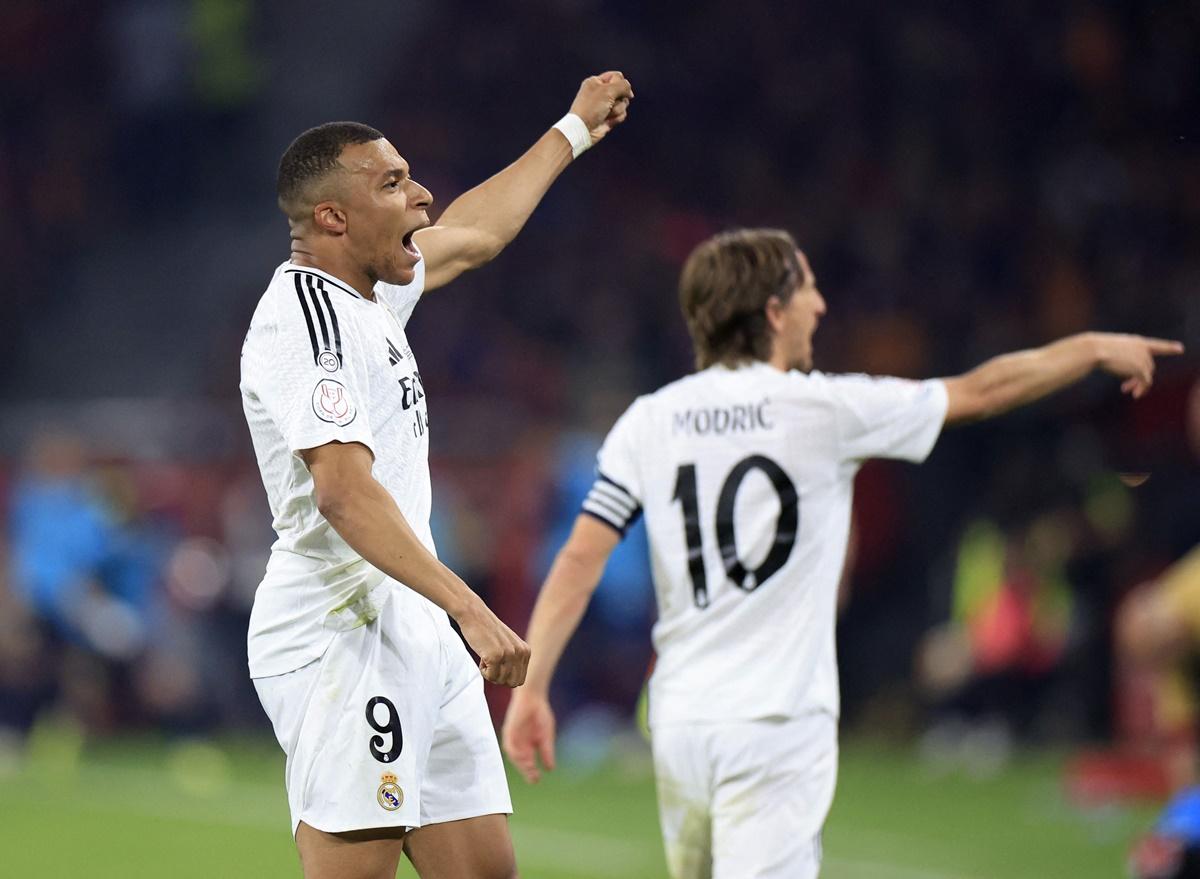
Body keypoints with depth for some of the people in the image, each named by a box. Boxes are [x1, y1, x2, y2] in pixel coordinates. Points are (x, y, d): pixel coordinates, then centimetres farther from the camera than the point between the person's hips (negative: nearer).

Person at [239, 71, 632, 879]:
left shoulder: (369, 292, 16)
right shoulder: (307, 315, -14)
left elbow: (471, 236, 37)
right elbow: (343, 489, -25)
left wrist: (574, 130, 47)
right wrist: (470, 610, -32)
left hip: (417, 635, 10)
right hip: (341, 637, -10)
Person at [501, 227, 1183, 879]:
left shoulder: (648, 421, 5)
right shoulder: (824, 410, -6)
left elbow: (578, 561, -2)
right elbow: (981, 392, 5)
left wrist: (531, 687, 0)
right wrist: (1095, 349, 19)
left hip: (679, 726, 5)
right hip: (776, 724, -5)